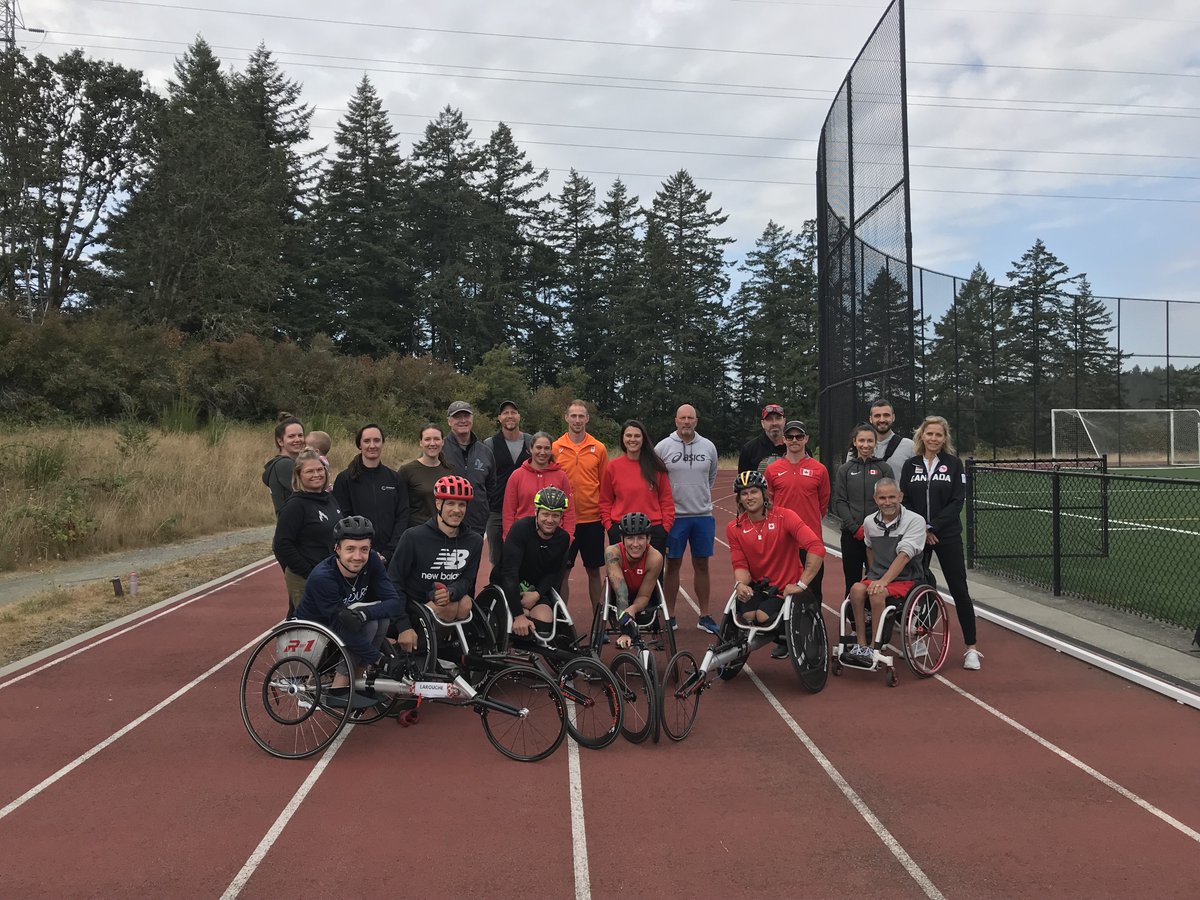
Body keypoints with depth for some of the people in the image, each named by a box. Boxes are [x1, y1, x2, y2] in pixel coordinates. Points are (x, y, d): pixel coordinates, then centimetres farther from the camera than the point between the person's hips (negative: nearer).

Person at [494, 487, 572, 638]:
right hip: (509, 585, -4)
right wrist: (518, 615, -36)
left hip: (537, 588, 4)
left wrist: (537, 594, -20)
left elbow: (555, 573, 2)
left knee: (545, 622, -23)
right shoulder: (521, 528, -23)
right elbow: (510, 572, -30)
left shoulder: (563, 539, -5)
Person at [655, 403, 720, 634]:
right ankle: (670, 616, 15)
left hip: (703, 515, 2)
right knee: (673, 565, 5)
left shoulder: (708, 446, 5)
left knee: (701, 565, 8)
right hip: (674, 515, -2)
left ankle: (704, 617, 17)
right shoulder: (663, 447, -3)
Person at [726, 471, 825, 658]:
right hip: (758, 588, 3)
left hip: (787, 589, -3)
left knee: (763, 616, -27)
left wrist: (801, 584, -24)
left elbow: (817, 548, -23)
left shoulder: (785, 517, -14)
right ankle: (783, 639, 7)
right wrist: (740, 583, -24)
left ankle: (788, 637, 9)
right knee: (748, 615, -26)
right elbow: (740, 564, -1)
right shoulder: (734, 528, 0)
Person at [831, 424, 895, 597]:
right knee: (852, 581, 6)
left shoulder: (884, 468, 6)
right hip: (851, 534, 1)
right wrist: (855, 528, -9)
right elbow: (839, 502, 3)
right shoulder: (845, 470, 8)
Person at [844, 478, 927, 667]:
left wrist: (883, 581, -30)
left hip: (906, 580, -4)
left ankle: (874, 650, -25)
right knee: (857, 589, -28)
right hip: (877, 578, 5)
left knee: (877, 593, -34)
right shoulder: (869, 522, 7)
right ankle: (861, 646, -23)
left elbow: (904, 555, -20)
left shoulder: (915, 521, -10)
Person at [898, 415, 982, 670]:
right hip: (916, 535, 2)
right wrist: (920, 528, -10)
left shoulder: (953, 464, -1)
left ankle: (971, 648, 6)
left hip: (947, 536, -2)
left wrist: (932, 527, -14)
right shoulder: (910, 465, 5)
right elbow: (904, 501, 3)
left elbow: (957, 501, -7)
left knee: (959, 589, -2)